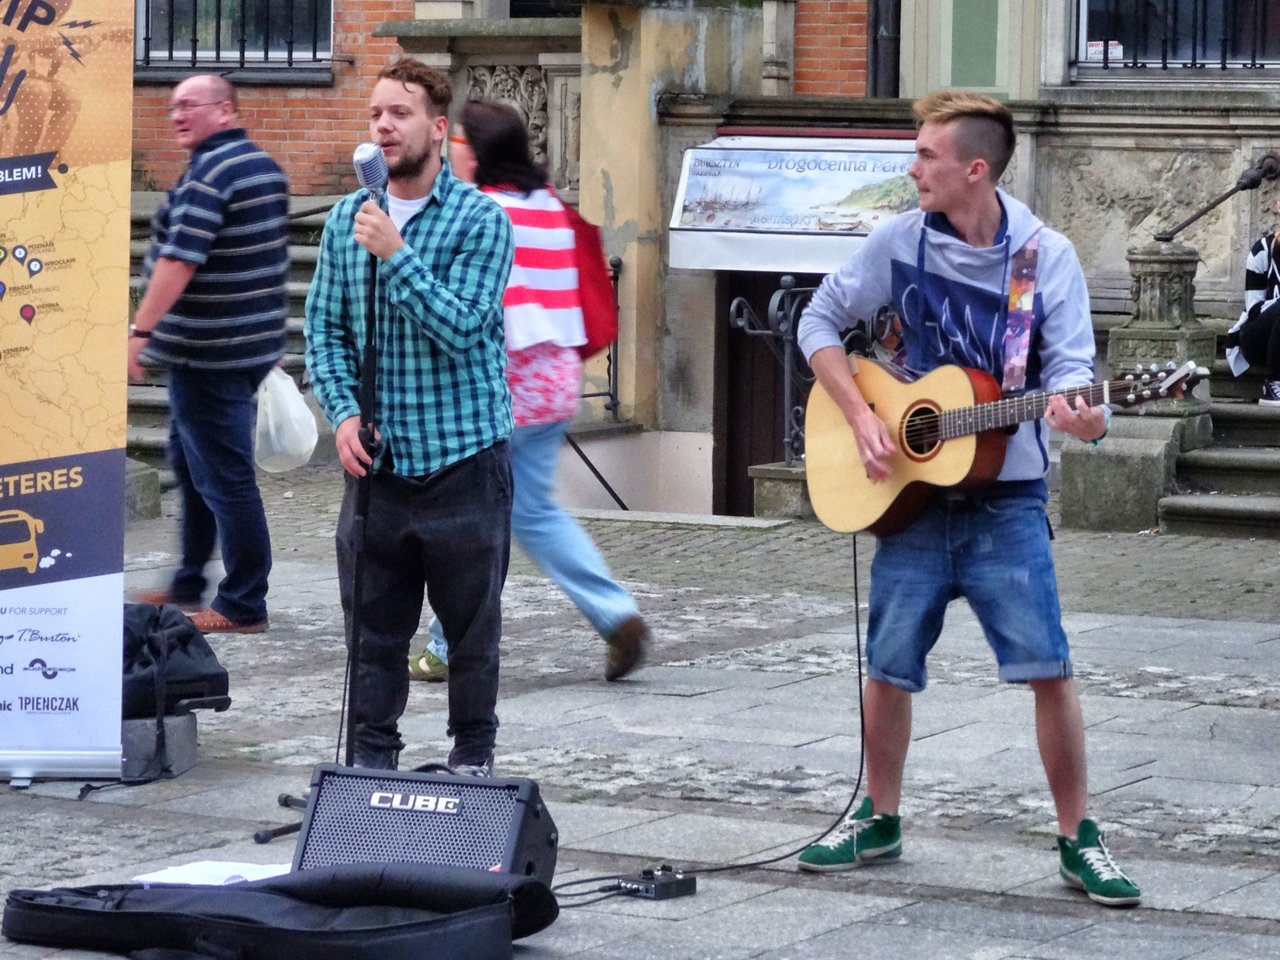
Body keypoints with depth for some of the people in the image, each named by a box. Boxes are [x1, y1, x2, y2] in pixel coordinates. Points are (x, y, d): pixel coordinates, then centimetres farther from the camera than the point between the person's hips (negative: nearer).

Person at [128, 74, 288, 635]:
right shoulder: (265, 166, 13)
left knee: (222, 474, -5)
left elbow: (181, 259, -25)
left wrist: (140, 330, -25)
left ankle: (242, 606, -1)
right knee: (191, 462, 21)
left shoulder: (211, 171, -17)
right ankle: (188, 584, 28)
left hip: (207, 352, -10)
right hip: (256, 344, 10)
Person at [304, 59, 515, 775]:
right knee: (375, 629, 9)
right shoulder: (347, 219, 7)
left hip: (462, 461, -4)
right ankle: (373, 760, 19)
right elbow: (325, 327, 9)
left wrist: (395, 255, -23)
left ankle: (473, 758, 21)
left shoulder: (481, 221, -8)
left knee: (472, 629, 8)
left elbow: (461, 328, -17)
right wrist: (344, 412, -5)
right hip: (377, 461, 4)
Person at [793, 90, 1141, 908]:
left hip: (1006, 496, -2)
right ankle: (881, 821, 26)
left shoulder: (1046, 256, -8)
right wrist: (861, 417, -5)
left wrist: (1083, 415, -37)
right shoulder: (900, 242, -2)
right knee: (889, 667, 7)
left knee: (1048, 667, -8)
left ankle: (1078, 839, 3)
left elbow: (1070, 368, -13)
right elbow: (820, 322, 8)